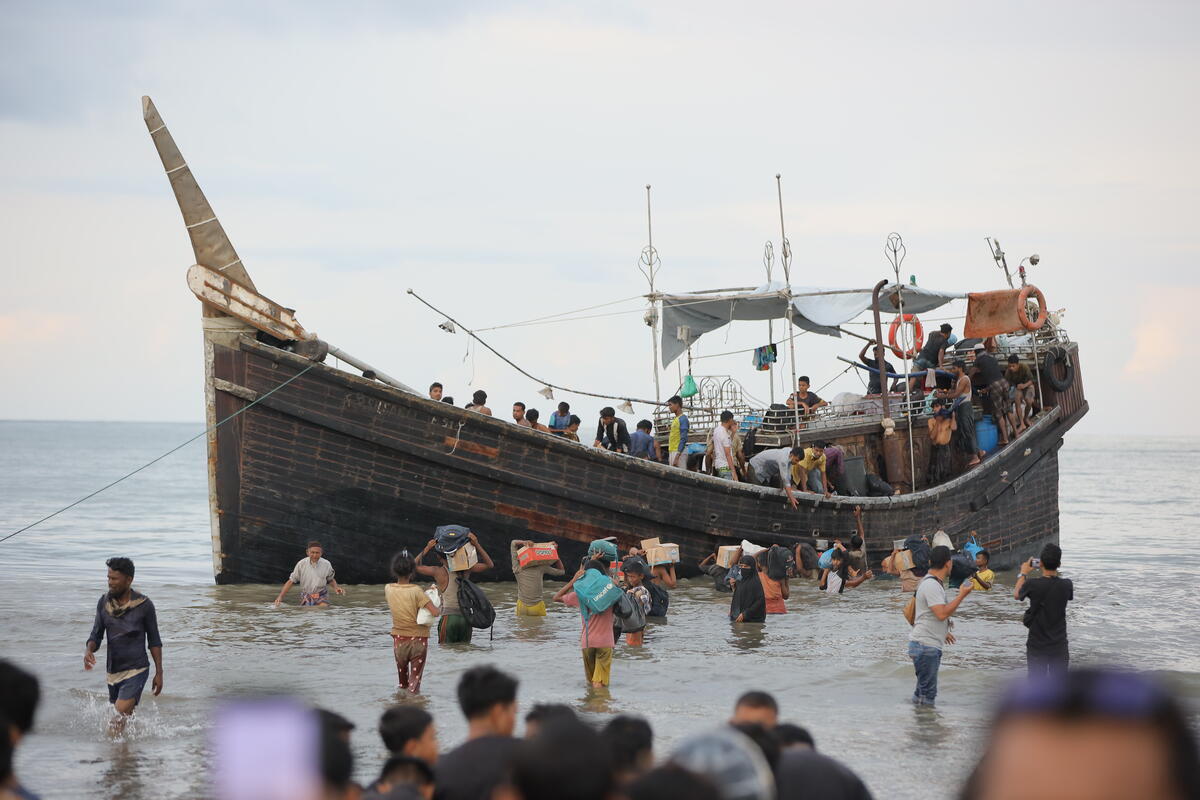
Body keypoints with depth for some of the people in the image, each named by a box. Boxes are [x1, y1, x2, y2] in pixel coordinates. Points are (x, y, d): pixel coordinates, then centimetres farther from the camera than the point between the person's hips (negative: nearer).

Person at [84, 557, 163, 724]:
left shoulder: (144, 605, -9)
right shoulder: (104, 603, 1)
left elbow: (154, 640, -1)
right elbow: (96, 635, 5)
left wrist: (159, 673, -1)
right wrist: (89, 650, -18)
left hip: (136, 669, -5)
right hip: (113, 671, 5)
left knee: (122, 712, -22)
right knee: (125, 716, 16)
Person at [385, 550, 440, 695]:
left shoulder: (388, 589, -4)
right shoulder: (416, 591, -16)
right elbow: (435, 612, -21)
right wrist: (439, 608, 2)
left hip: (399, 639, 3)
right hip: (418, 639, -3)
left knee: (402, 677, 21)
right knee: (415, 679, 2)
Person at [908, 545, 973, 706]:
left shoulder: (931, 582, 15)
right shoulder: (931, 585, -18)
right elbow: (942, 614, -27)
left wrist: (943, 632, 33)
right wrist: (961, 596, -20)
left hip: (930, 646, 11)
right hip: (925, 646, -11)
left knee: (923, 691, 15)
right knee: (926, 693, -9)